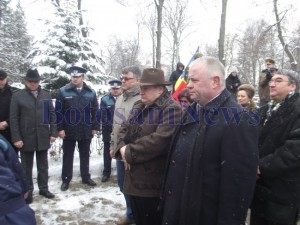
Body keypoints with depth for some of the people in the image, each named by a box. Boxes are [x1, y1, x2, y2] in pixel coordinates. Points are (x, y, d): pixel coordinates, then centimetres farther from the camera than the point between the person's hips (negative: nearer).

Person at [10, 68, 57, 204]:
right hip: (26, 138, -2)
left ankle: (43, 188, 29)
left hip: (43, 137, 2)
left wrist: (53, 133, 0)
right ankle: (28, 191, 25)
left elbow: (52, 115, 6)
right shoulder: (17, 96, -4)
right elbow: (13, 118, -5)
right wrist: (16, 138, -11)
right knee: (27, 166, 11)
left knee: (43, 165, 14)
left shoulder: (46, 95, 4)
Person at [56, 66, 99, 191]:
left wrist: (95, 127, 2)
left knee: (85, 155, 14)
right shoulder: (63, 91, -4)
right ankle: (66, 179, 22)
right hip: (69, 130, -2)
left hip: (86, 131, 2)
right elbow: (58, 111, -5)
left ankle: (86, 177, 28)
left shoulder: (91, 92, 3)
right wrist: (60, 128, -9)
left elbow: (95, 111, 5)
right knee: (67, 156, 9)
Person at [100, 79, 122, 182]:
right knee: (108, 152, 10)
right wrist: (111, 126, -12)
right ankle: (106, 172, 21)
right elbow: (103, 116, -6)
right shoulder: (104, 99, -1)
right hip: (108, 130, 0)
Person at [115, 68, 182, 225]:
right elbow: (124, 129, 15)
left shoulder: (171, 109, -15)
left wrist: (129, 152, -16)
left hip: (153, 182, -7)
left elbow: (159, 140, -26)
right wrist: (122, 148, -7)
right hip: (134, 178, 8)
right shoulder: (138, 106, 12)